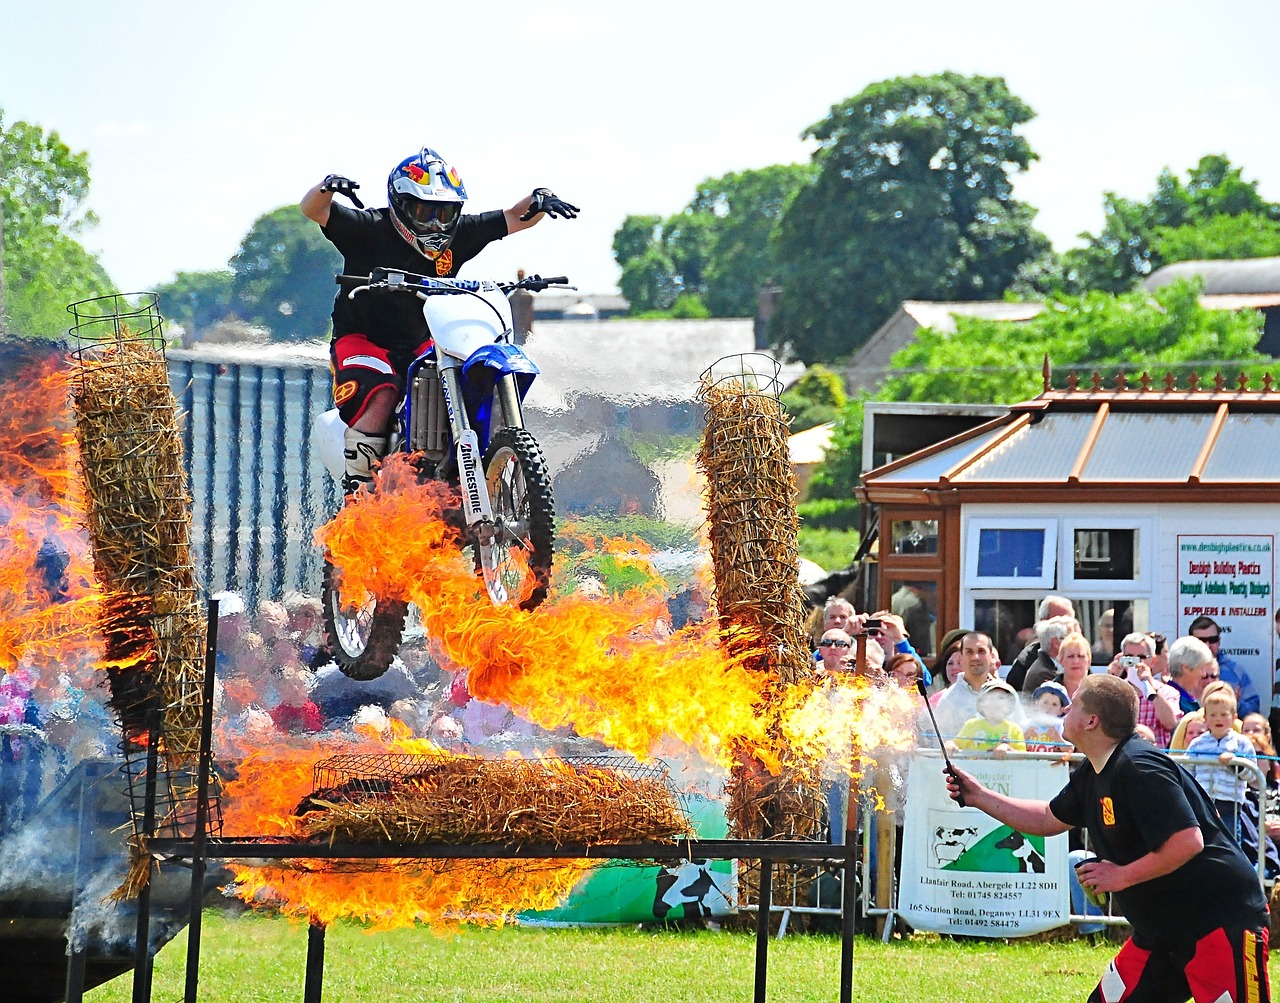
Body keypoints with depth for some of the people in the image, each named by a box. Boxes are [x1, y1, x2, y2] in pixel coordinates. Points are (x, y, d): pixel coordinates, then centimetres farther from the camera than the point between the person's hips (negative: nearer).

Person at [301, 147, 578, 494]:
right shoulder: (372, 229, -12)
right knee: (380, 396, -33)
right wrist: (327, 186, -43)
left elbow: (514, 218, 5)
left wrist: (539, 199, -17)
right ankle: (355, 493, -27)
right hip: (362, 340, -5)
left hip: (419, 344, 5)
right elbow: (313, 210, -21)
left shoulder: (457, 236, 0)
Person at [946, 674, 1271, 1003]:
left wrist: (1121, 876, -20)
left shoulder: (1140, 767, -21)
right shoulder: (1093, 774, 9)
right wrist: (979, 797, 24)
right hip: (1159, 930, 10)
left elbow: (1188, 841, -29)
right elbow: (1048, 819, 26)